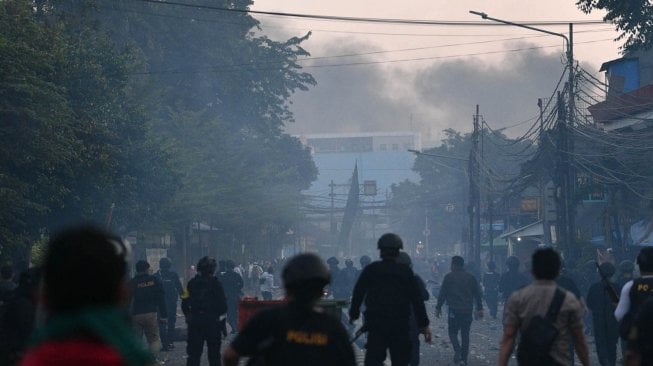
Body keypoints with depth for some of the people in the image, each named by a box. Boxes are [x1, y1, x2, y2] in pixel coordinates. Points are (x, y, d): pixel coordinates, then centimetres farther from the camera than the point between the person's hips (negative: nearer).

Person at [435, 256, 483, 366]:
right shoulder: (471, 277, 7)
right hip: (468, 310, 3)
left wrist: (438, 307, 5)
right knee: (465, 334, 10)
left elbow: (442, 294, -2)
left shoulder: (449, 277, -3)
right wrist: (480, 308, 15)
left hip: (454, 310, -3)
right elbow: (477, 294, 10)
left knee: (453, 332, 6)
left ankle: (457, 350, -21)